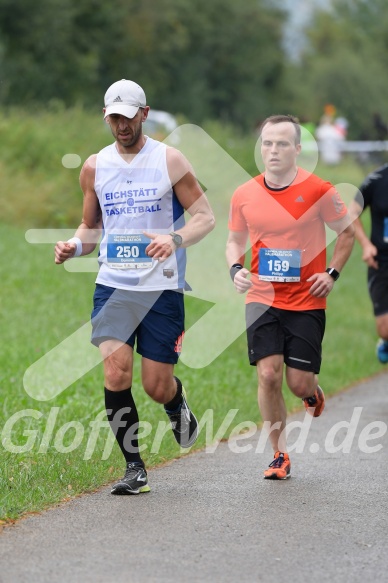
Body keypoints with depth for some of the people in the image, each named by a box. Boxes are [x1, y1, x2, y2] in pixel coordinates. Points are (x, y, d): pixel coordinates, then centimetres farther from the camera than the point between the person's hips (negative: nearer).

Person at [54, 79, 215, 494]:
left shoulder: (169, 160, -3)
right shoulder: (95, 166, 7)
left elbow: (205, 216, -3)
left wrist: (175, 240, -23)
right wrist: (74, 245, -4)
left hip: (162, 286, -2)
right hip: (113, 284, 2)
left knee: (157, 386, 0)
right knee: (115, 372, -16)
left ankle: (178, 404, 39)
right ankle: (134, 467, -3)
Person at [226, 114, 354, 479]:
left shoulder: (318, 190, -7)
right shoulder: (244, 195, 0)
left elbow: (347, 232, 6)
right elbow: (235, 241, 16)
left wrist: (332, 273, -5)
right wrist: (236, 269, -4)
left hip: (306, 301, -2)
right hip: (262, 298, 2)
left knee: (298, 382, -3)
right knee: (268, 375, -12)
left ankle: (313, 395, 38)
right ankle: (279, 455, 4)